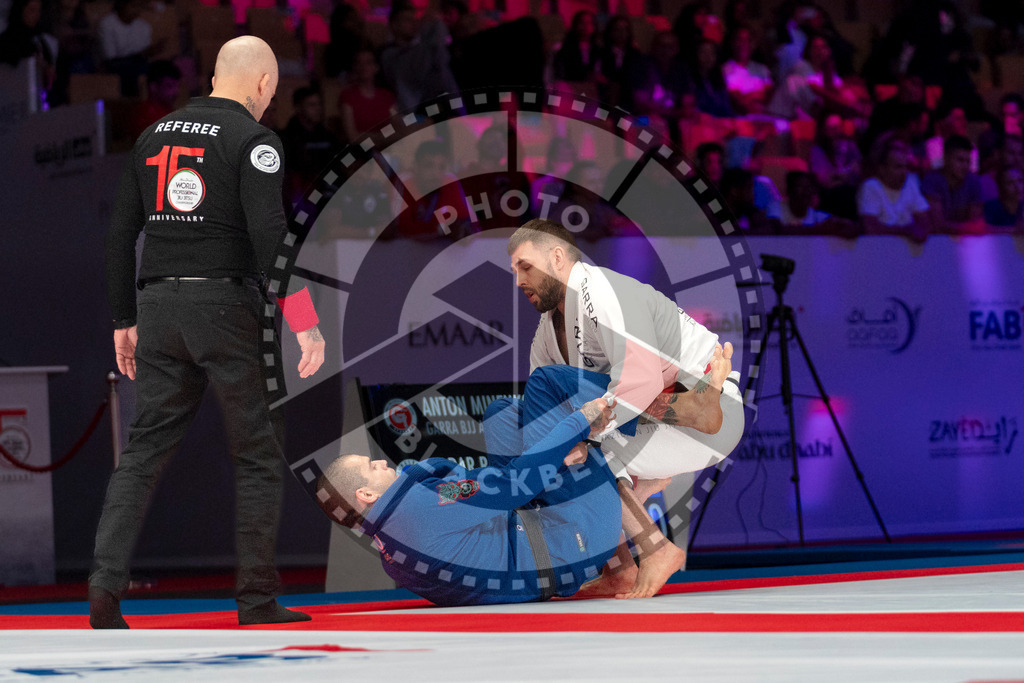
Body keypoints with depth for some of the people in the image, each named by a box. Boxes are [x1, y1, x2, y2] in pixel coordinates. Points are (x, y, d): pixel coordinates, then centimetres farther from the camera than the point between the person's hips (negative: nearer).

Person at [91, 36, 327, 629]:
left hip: (159, 304, 5)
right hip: (225, 304, -5)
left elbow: (121, 234, 16)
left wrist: (125, 322, 22)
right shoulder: (254, 140, -4)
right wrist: (305, 323, -16)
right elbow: (269, 235, -17)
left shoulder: (155, 136, 15)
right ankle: (258, 598, 6)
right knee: (259, 452, 6)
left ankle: (107, 583, -9)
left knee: (146, 449, 6)